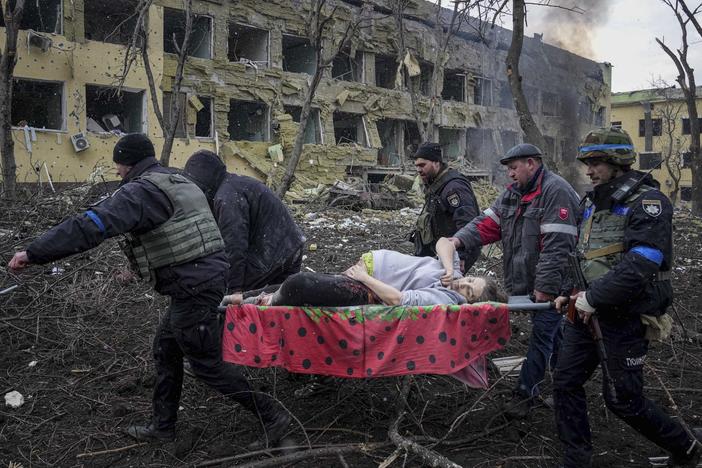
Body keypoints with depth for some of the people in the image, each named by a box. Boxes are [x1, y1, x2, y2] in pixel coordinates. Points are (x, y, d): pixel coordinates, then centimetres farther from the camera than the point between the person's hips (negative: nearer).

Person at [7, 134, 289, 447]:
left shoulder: (141, 190, -14)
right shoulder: (179, 183, 17)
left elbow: (93, 225, -25)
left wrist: (34, 253, -23)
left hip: (194, 288, -10)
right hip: (208, 275, 10)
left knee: (207, 364, 2)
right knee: (166, 349, 20)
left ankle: (271, 416, 10)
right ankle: (163, 426, 31)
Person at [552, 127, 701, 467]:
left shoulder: (648, 203, -13)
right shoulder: (591, 201, 11)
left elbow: (640, 265, -25)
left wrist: (593, 297, -21)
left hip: (626, 316, -7)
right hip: (587, 310, 8)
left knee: (622, 398, 2)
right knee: (566, 382, 5)